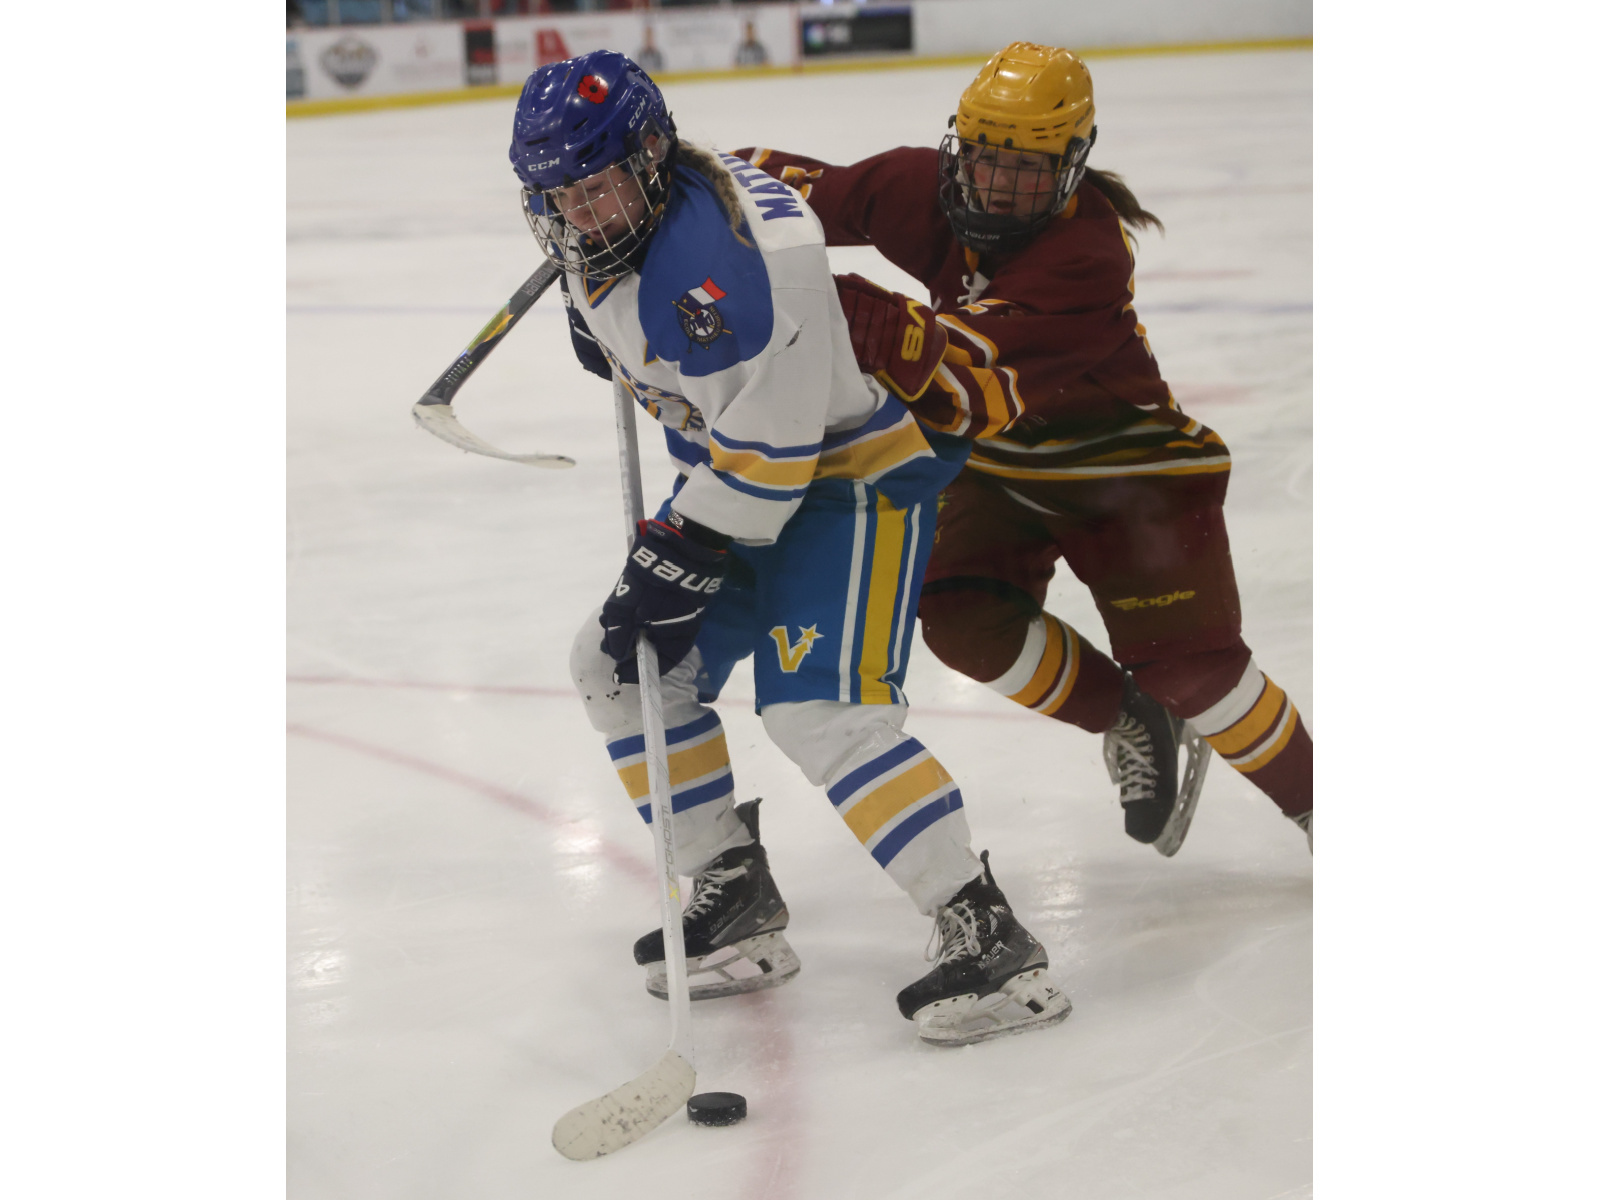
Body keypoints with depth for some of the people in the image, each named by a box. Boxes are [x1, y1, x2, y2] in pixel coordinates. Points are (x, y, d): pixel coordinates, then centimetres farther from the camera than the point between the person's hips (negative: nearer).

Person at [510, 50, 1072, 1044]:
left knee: (818, 708, -23)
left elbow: (768, 447, -30)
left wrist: (674, 566, -25)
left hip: (853, 474, -10)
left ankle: (993, 944, -20)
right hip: (739, 474, 10)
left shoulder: (725, 258, -32)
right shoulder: (612, 225, -3)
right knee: (620, 665, 9)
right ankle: (740, 904, 18)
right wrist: (601, 323, 14)